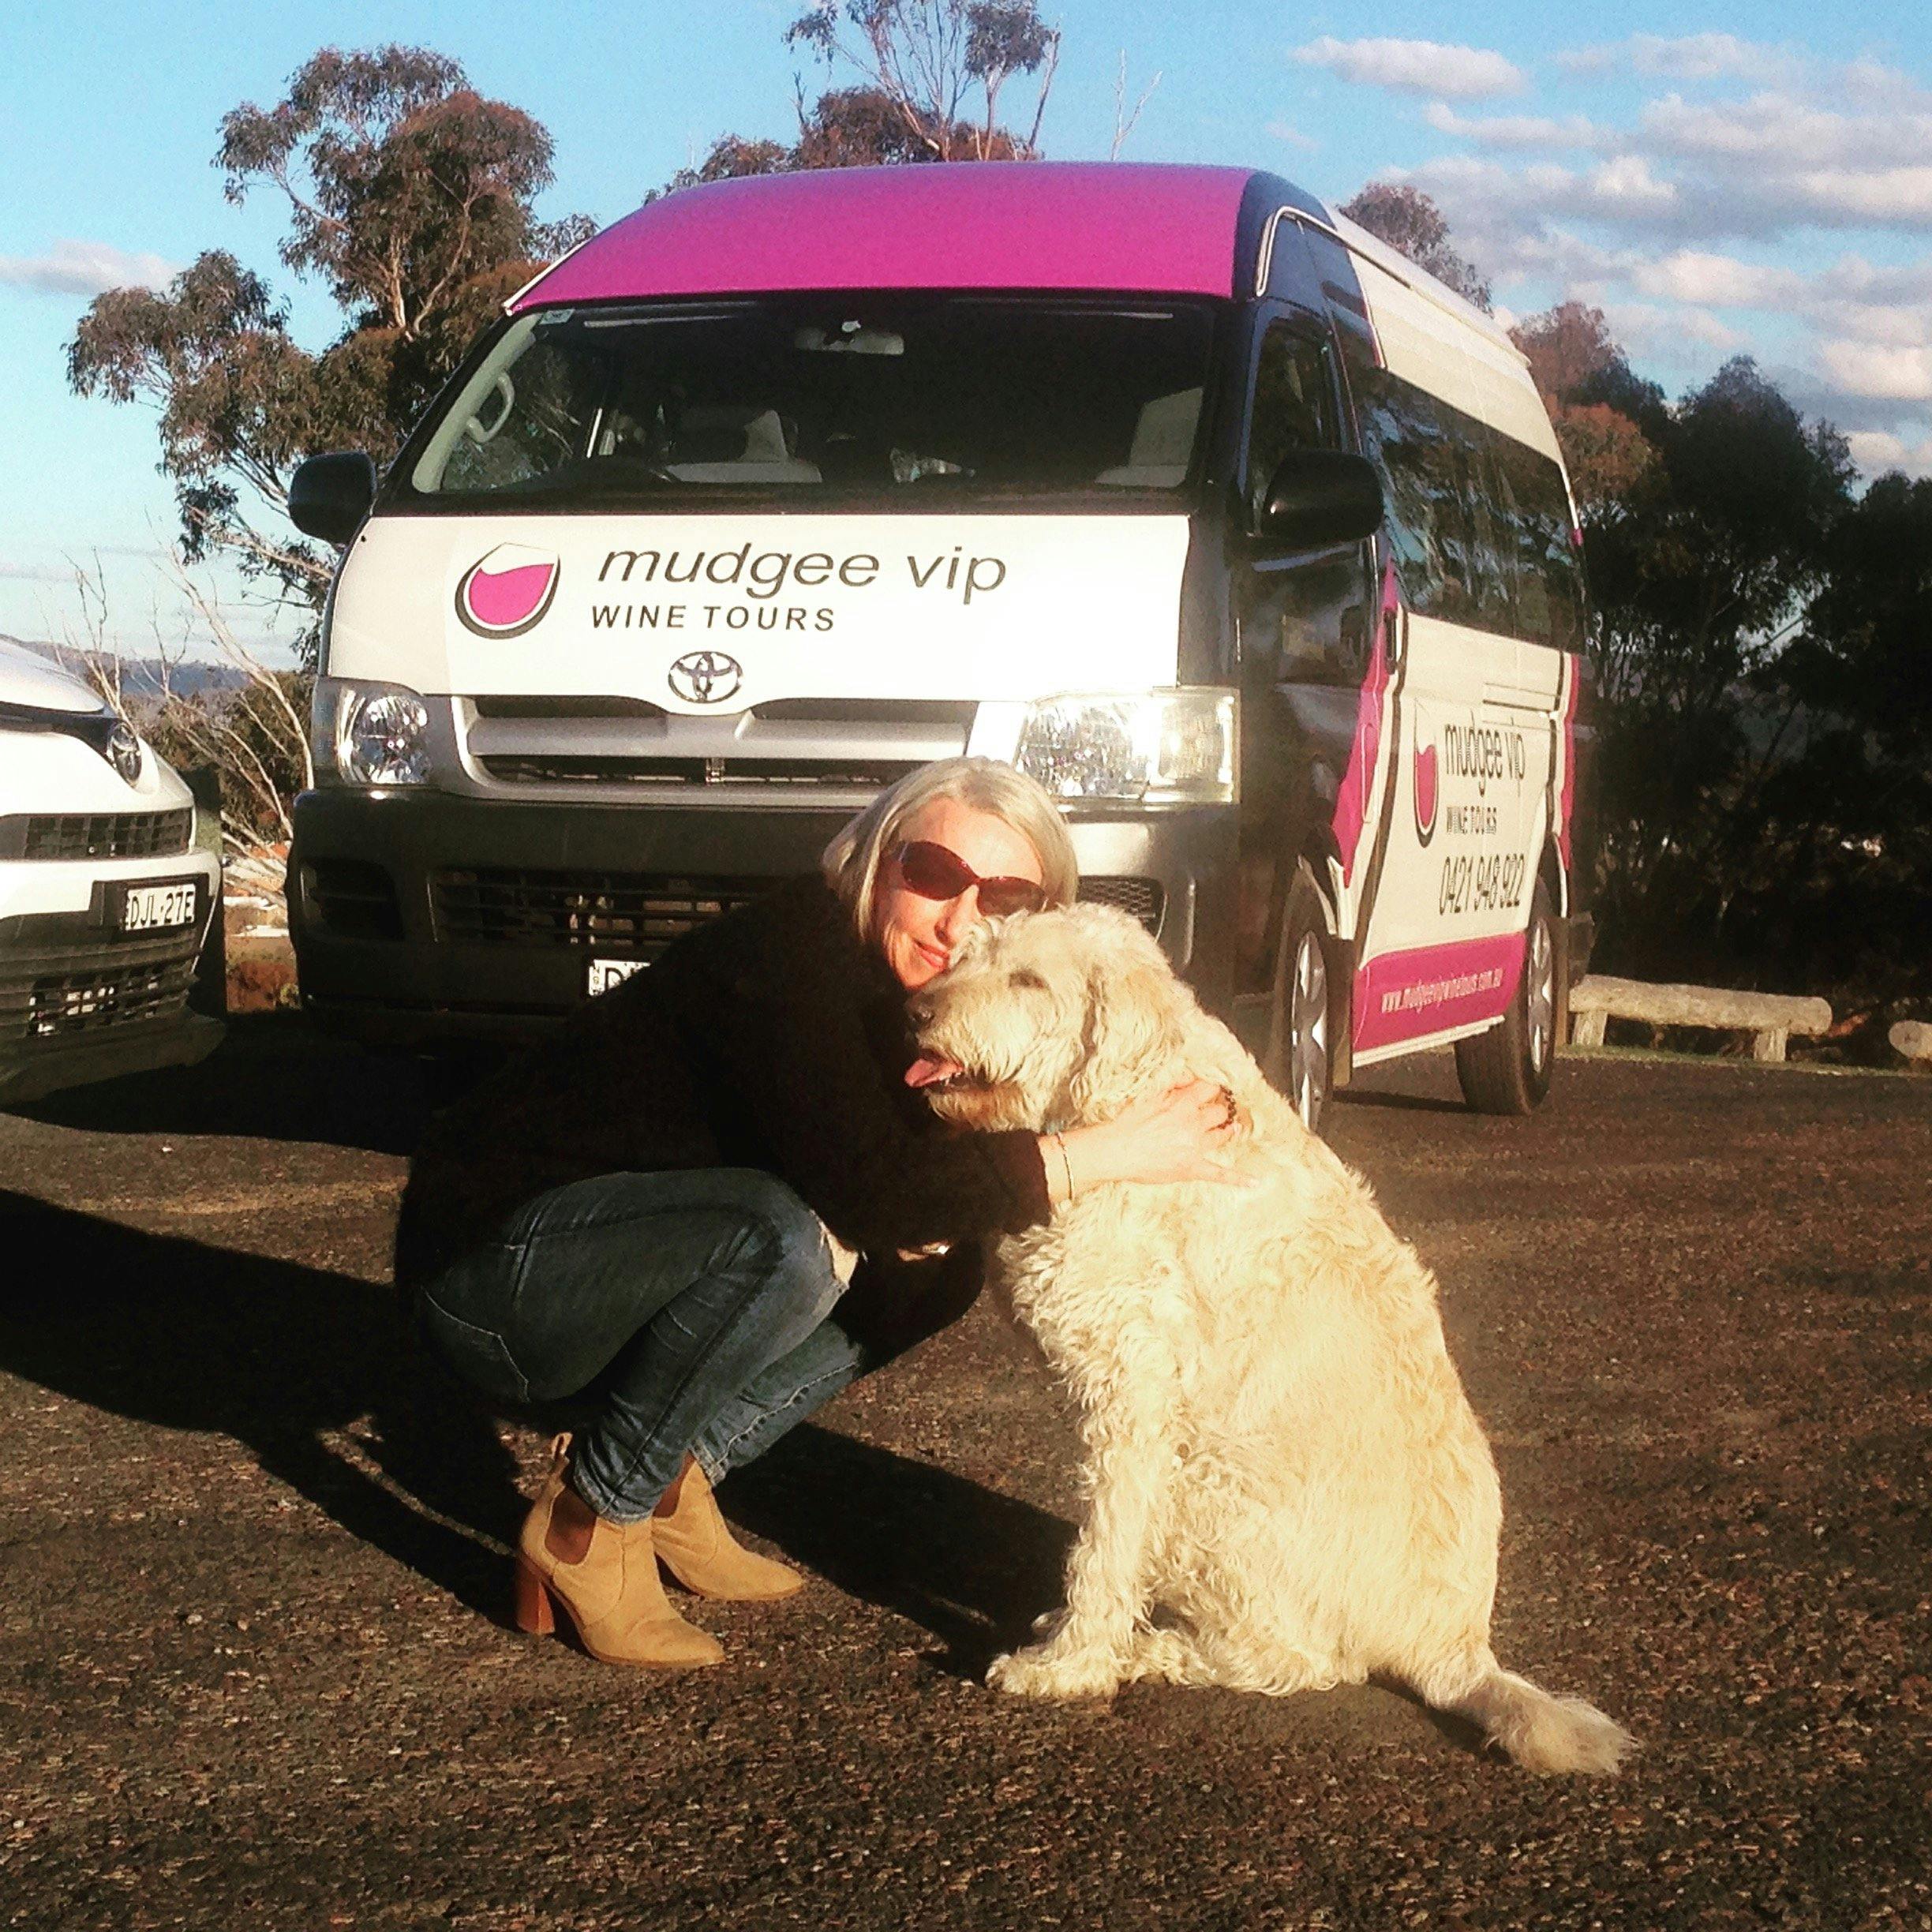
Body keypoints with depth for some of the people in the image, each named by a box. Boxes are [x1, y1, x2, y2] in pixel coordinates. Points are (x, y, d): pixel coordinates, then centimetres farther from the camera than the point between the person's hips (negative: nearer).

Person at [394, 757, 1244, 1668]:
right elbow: (870, 1188, -34)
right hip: (489, 1258, -8)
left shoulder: (914, 1012, 4)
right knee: (785, 1240, -32)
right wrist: (1112, 1153, -30)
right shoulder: (787, 954, -22)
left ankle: (673, 1481, 1)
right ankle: (586, 1525, -14)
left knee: (936, 1267, 4)